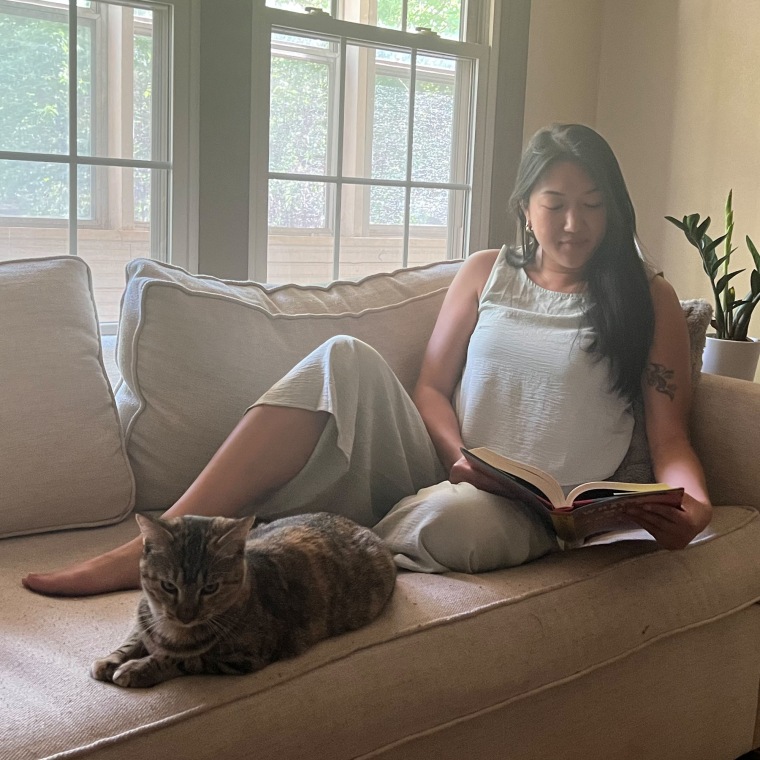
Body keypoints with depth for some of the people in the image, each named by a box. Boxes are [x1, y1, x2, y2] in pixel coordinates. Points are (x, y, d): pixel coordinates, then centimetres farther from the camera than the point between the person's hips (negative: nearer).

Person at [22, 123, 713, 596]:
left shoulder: (648, 299, 9)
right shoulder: (488, 272, 17)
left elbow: (670, 436, 3)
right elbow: (431, 386, 11)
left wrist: (693, 502, -18)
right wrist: (458, 454, -10)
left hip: (533, 513, -3)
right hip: (434, 470, 3)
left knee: (450, 516, -41)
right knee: (346, 360, -26)